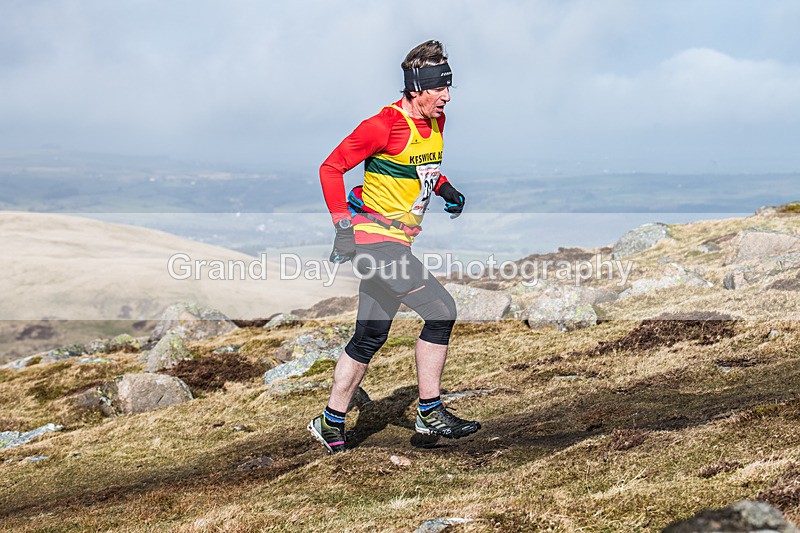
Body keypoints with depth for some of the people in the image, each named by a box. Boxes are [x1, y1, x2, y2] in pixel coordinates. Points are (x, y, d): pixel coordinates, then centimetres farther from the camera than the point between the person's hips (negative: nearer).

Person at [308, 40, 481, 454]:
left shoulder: (436, 122, 9)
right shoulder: (384, 125, -17)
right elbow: (331, 167, -12)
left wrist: (444, 189, 9)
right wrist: (342, 224, -19)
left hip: (395, 242, 9)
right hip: (375, 239, -9)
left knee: (371, 337, 13)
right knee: (441, 310, -15)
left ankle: (331, 424, 22)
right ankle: (430, 413, -4)